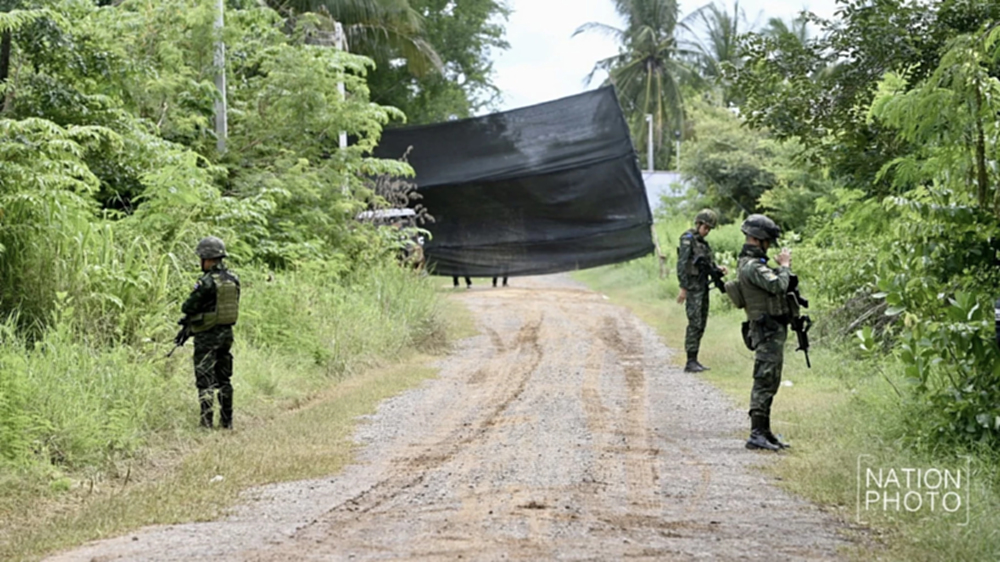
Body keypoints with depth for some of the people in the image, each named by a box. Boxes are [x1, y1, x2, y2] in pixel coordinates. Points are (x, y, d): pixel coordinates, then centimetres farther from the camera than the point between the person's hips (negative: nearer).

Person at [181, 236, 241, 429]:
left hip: (207, 336, -7)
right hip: (227, 332, 7)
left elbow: (188, 308, -15)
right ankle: (226, 421, 19)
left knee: (205, 379, -1)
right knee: (224, 379, 16)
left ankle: (206, 422, -4)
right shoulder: (233, 279, 3)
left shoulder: (207, 282, -20)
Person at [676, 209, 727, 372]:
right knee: (695, 324, -12)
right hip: (692, 288, -9)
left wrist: (719, 269, -3)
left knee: (701, 324, 8)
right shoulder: (688, 240, -9)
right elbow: (682, 264, -16)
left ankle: (694, 360, 13)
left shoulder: (703, 243, 16)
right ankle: (690, 362, -11)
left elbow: (709, 264, 19)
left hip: (703, 287, 9)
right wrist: (683, 288, -20)